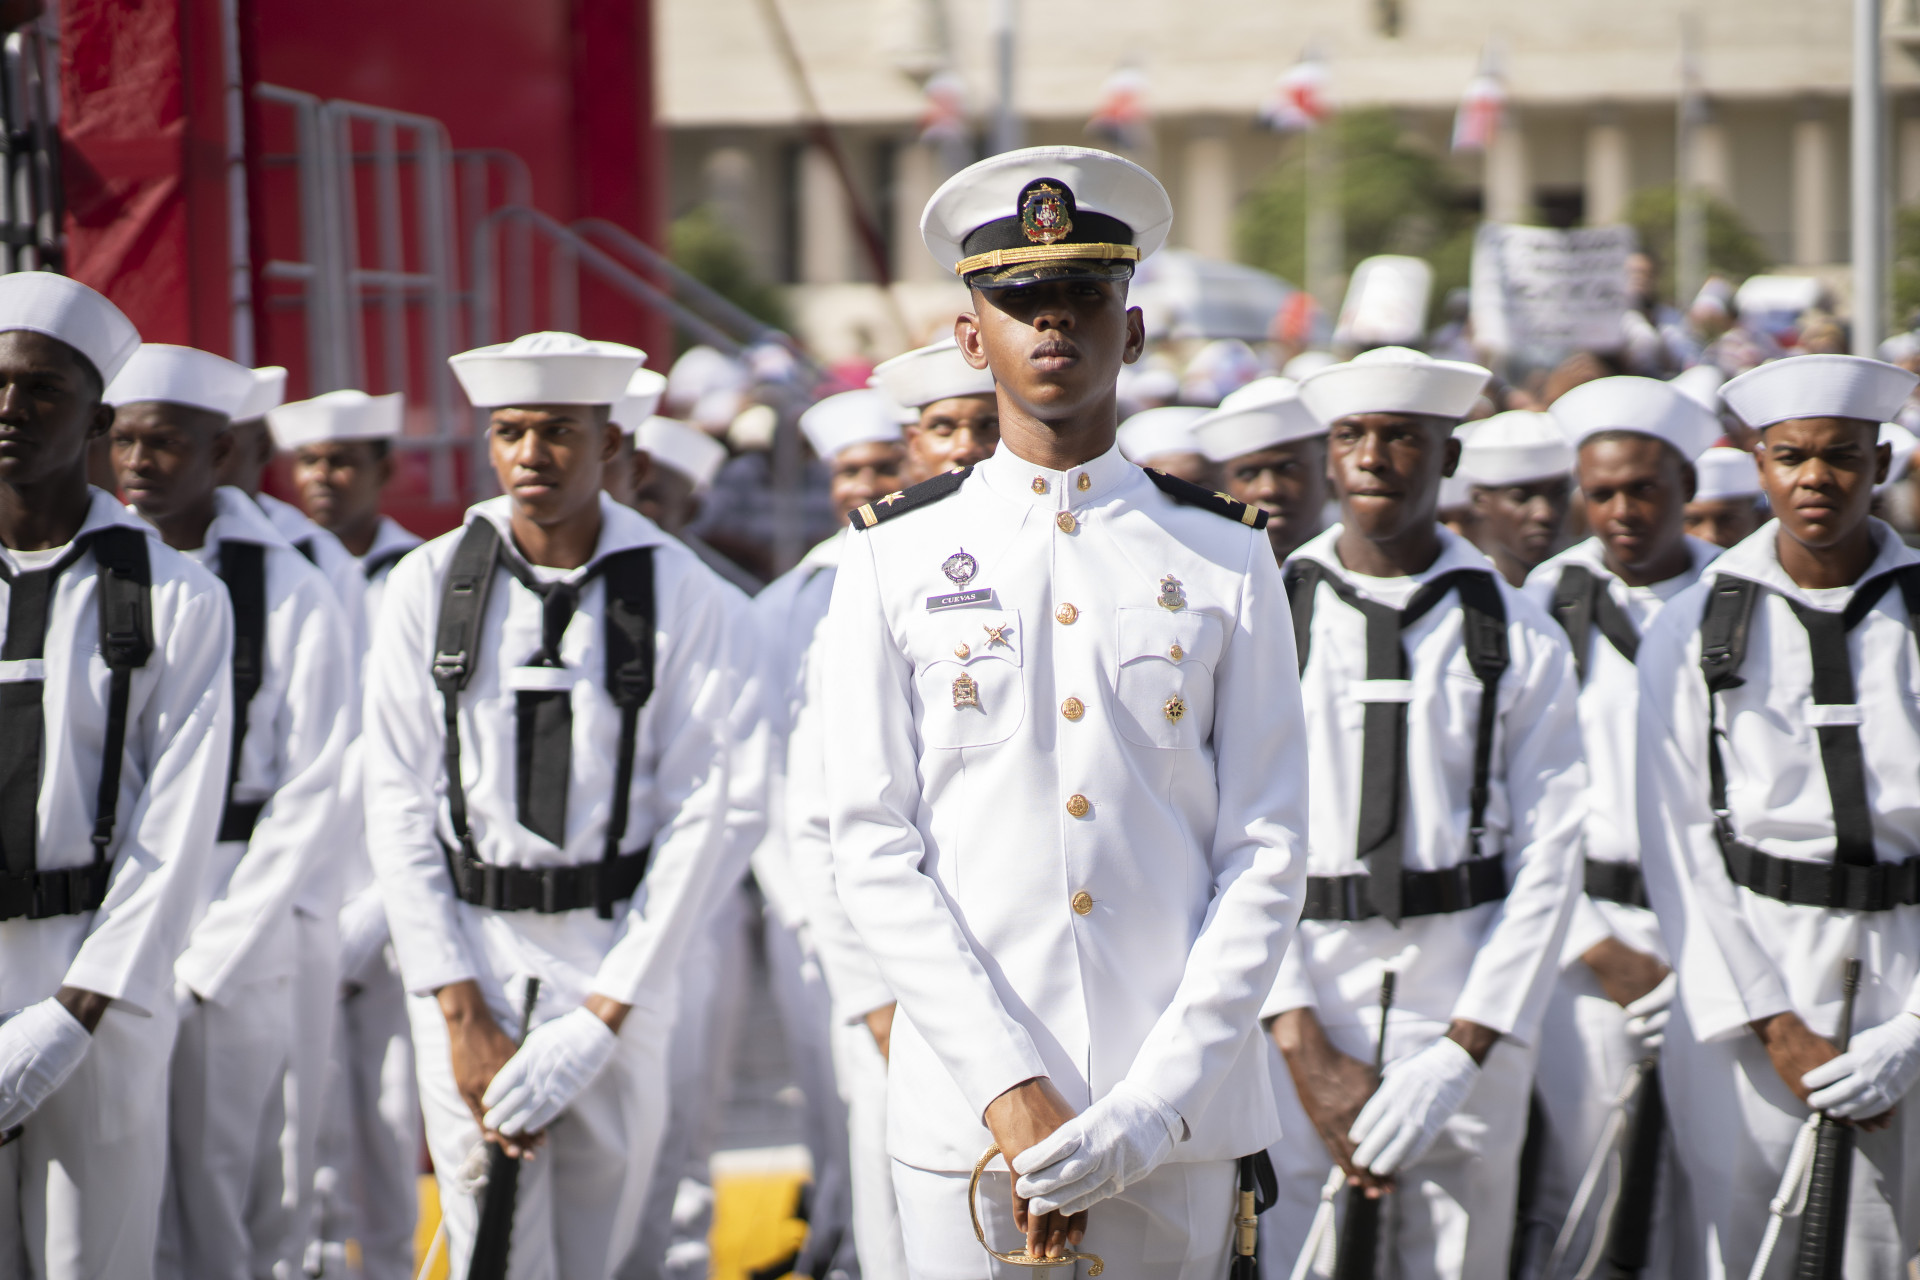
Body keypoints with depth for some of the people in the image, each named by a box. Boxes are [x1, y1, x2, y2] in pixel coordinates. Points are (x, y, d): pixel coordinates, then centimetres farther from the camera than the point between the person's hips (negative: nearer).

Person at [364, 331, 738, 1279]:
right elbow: (398, 806, 1)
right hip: (467, 953, 0)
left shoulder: (678, 593, -3)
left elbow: (696, 814, -4)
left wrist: (602, 1016, -10)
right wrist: (462, 1016, -6)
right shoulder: (430, 584, 0)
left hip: (618, 955, 0)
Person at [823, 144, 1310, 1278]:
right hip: (966, 1114, 0)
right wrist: (1013, 1090, -12)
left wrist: (1150, 1107, -10)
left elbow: (1266, 857, 1)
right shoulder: (894, 562, 4)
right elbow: (875, 853, -2)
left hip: (1181, 1119, 1)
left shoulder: (1226, 559, 5)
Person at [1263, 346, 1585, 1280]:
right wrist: (1306, 1051, -9)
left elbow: (1550, 855, 1)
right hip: (1296, 998, -1)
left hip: (1468, 1002, 1)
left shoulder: (1520, 639, 5)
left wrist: (1459, 1054, -9)